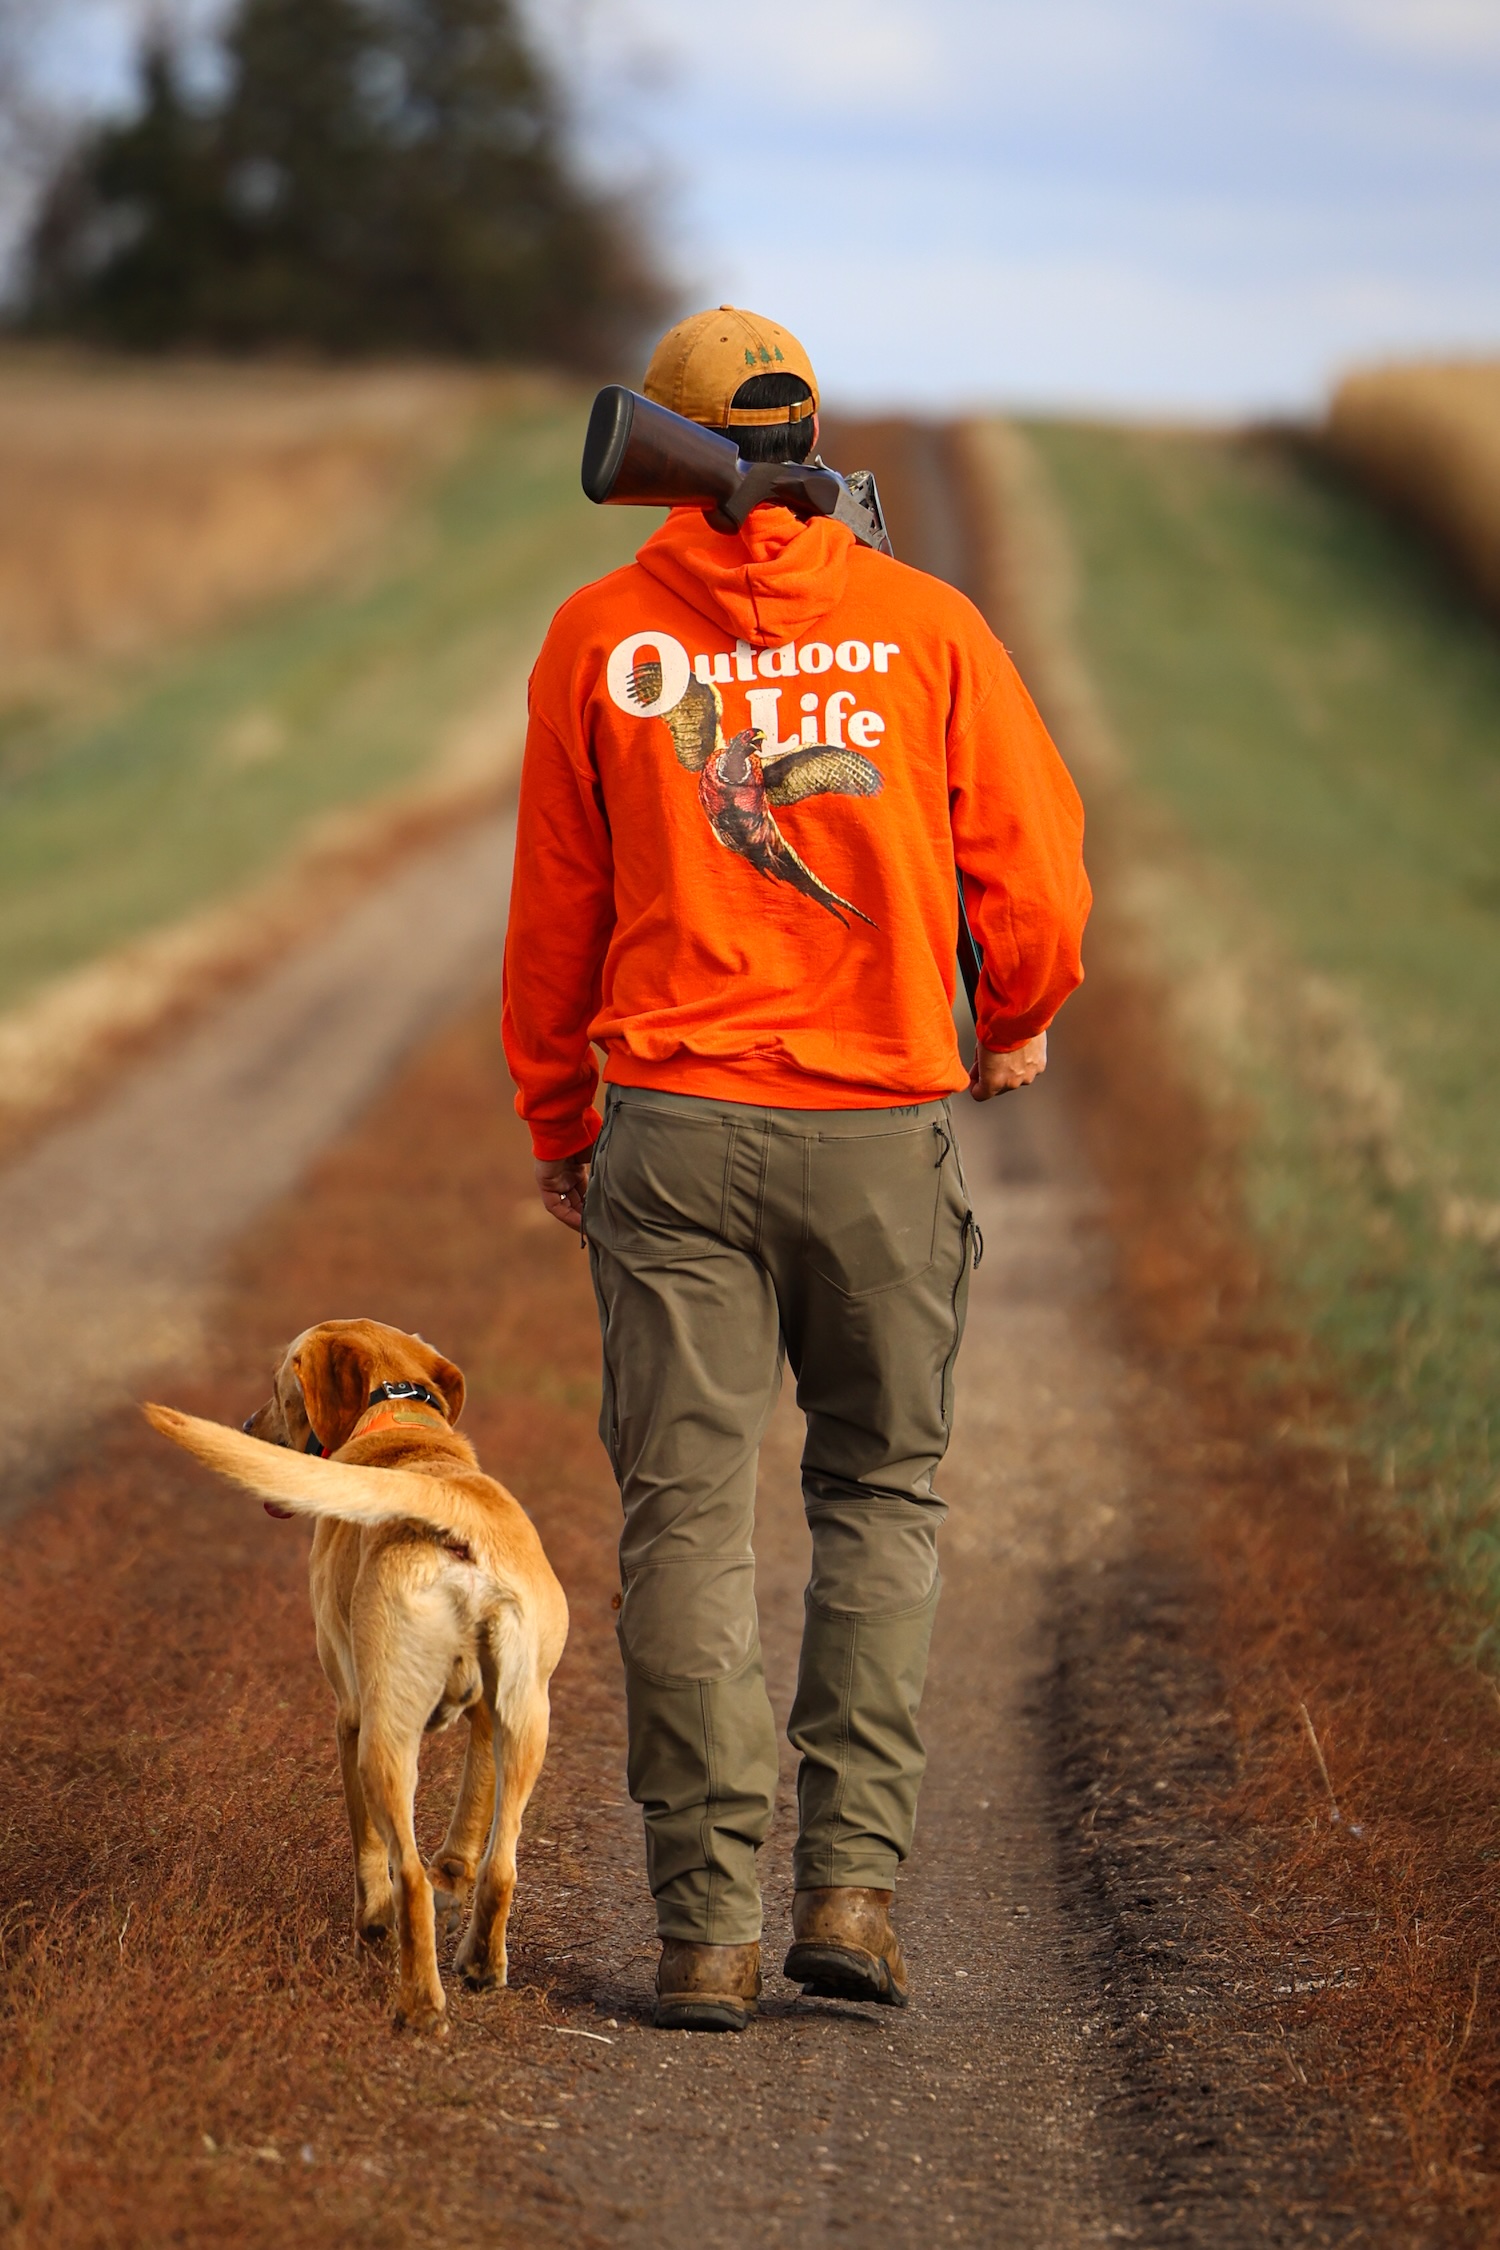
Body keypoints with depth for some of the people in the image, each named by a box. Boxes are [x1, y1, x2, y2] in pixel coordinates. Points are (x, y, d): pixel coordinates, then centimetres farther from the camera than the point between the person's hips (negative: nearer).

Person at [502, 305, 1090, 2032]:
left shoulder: (598, 638, 1)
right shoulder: (926, 626, 0)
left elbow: (555, 906, 5)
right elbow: (1032, 855, 3)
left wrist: (556, 1121, 17)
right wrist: (1019, 1020, 23)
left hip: (670, 1123, 0)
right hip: (885, 1120, 0)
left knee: (687, 1516, 2)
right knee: (881, 1489, 14)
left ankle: (709, 1925, -1)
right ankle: (852, 1879, 4)